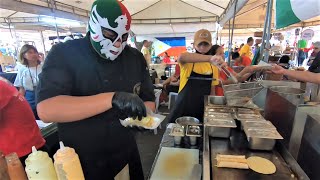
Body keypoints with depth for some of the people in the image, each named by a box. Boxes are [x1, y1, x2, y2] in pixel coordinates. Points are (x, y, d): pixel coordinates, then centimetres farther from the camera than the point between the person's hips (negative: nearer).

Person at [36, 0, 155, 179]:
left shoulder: (136, 58, -2)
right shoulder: (64, 55, -15)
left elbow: (149, 101, 1)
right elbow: (46, 110, -27)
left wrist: (144, 115, -21)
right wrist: (112, 99, -37)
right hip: (82, 163, -3)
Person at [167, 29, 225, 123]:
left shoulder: (213, 67, 3)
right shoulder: (188, 62, -11)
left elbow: (212, 89, 10)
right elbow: (181, 57, -35)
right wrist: (210, 58, -45)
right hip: (182, 110, -3)